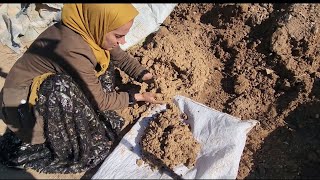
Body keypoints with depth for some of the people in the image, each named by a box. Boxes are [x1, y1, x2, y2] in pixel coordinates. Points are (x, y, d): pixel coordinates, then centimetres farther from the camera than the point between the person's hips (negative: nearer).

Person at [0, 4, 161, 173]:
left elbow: (122, 57, 1)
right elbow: (98, 100, -24)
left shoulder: (90, 29, -14)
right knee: (61, 88, -37)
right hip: (24, 101, -7)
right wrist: (137, 97, -16)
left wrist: (148, 77, -9)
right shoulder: (73, 51, -36)